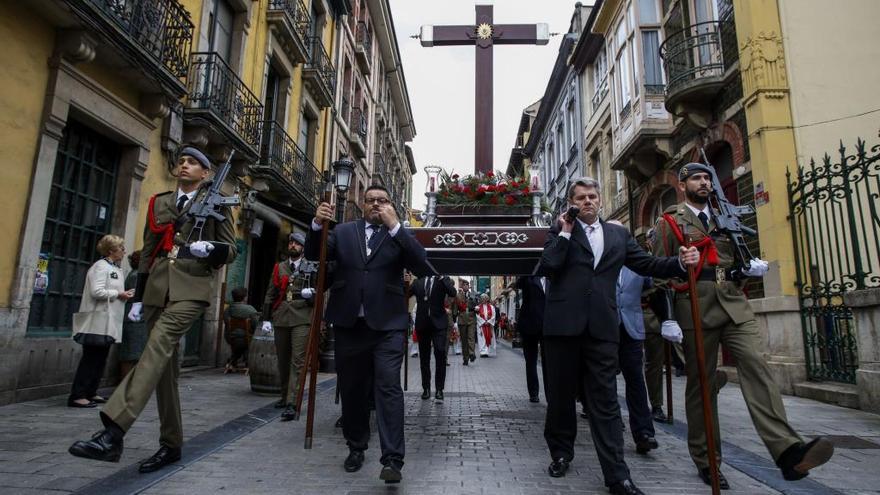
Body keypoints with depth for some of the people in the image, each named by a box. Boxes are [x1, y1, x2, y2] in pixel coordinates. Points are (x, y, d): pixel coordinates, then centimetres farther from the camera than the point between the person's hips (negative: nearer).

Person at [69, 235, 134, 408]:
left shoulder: (115, 268, 17)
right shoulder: (101, 266, -11)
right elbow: (96, 291, -21)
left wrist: (124, 294, 7)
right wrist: (118, 294, -13)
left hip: (110, 322, 9)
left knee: (100, 359, 12)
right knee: (91, 358, -6)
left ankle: (90, 393, 20)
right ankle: (77, 396, -1)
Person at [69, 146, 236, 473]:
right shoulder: (159, 203, 18)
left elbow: (230, 250, 5)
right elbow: (148, 252, 18)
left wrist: (209, 249, -17)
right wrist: (138, 297, 13)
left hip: (191, 287, -5)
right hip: (158, 287, 5)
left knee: (158, 346, -26)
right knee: (164, 362, 5)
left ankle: (112, 433, -33)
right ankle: (171, 444, 13)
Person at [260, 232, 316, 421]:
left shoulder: (310, 268, 7)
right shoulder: (279, 267, 16)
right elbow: (270, 294, 13)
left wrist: (310, 294, -14)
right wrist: (266, 318, 6)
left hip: (302, 319, -4)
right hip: (280, 318, 4)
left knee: (298, 360, -11)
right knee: (282, 359, 12)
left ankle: (291, 403, -14)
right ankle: (284, 395, 28)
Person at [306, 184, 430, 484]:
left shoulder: (400, 236, 5)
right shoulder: (344, 231, 13)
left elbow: (424, 268, -9)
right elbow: (313, 255, 7)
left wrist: (395, 226, -15)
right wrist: (317, 225, -12)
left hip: (386, 323, -3)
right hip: (349, 323, 3)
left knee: (388, 387, -9)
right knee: (352, 388, 13)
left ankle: (392, 459, -5)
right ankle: (356, 448, 30)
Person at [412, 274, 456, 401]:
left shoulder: (443, 279, 2)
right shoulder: (418, 281, 9)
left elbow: (453, 293, -14)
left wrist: (442, 278, -19)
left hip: (438, 323, -2)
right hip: (422, 323, 3)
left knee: (440, 355, -10)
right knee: (424, 358, 9)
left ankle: (439, 389, -2)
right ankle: (426, 388, 19)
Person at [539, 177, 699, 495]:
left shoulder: (618, 234, 16)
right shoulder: (559, 231, 8)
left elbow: (646, 264, 11)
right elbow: (547, 267, -6)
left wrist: (680, 263, -4)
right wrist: (565, 232, -6)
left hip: (602, 326, 1)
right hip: (563, 323, -1)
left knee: (605, 400, 3)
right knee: (560, 394, 11)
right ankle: (561, 454, 29)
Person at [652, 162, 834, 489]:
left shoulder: (724, 218, 21)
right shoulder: (670, 222, 4)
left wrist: (754, 266, 4)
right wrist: (667, 318, -11)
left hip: (734, 305, 4)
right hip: (696, 310, -4)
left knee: (756, 366, -15)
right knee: (701, 383, 2)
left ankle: (788, 451, -21)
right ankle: (706, 460, 11)